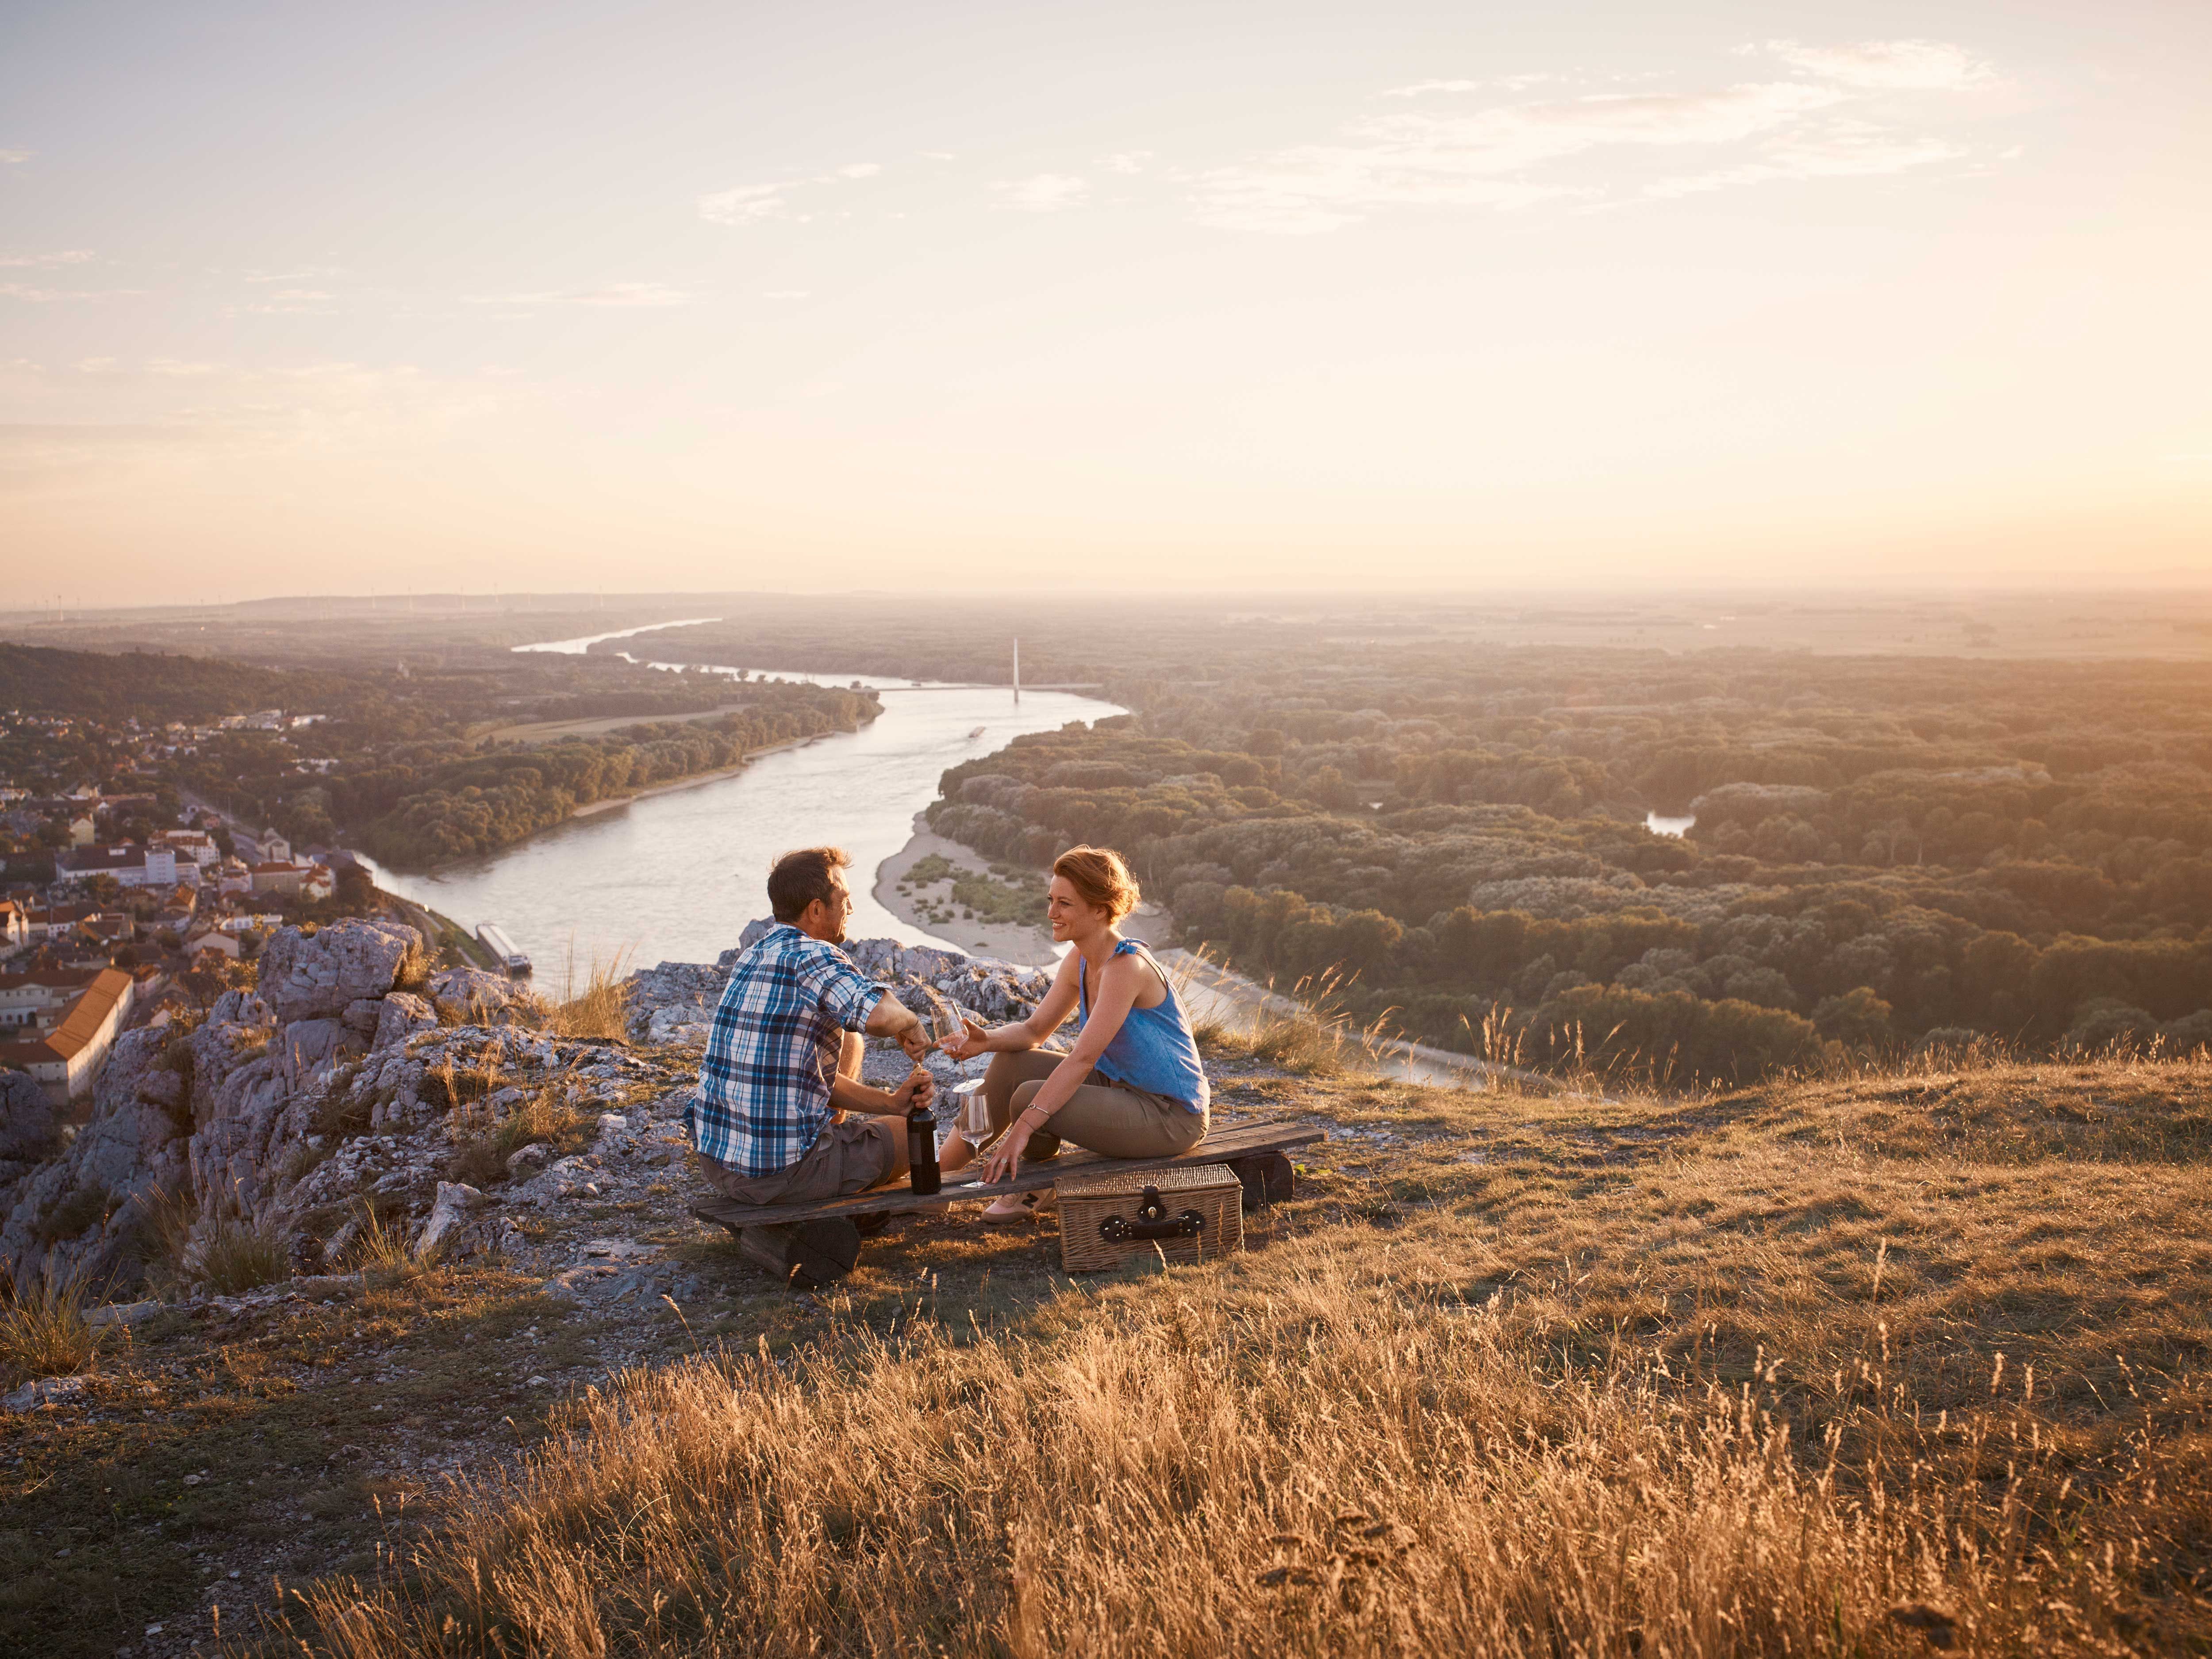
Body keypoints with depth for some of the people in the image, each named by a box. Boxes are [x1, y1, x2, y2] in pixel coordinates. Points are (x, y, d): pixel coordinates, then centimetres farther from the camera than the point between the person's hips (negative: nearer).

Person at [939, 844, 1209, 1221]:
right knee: (1011, 1064, 3)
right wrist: (987, 1040, -14)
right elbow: (1034, 1030, 8)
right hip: (1122, 1088, 9)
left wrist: (1023, 1127, -30)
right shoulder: (1079, 962, 3)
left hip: (1171, 1116, -9)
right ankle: (940, 1169, 13)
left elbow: (1083, 1058, -28)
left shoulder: (1126, 966, -25)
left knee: (1030, 1098, -22)